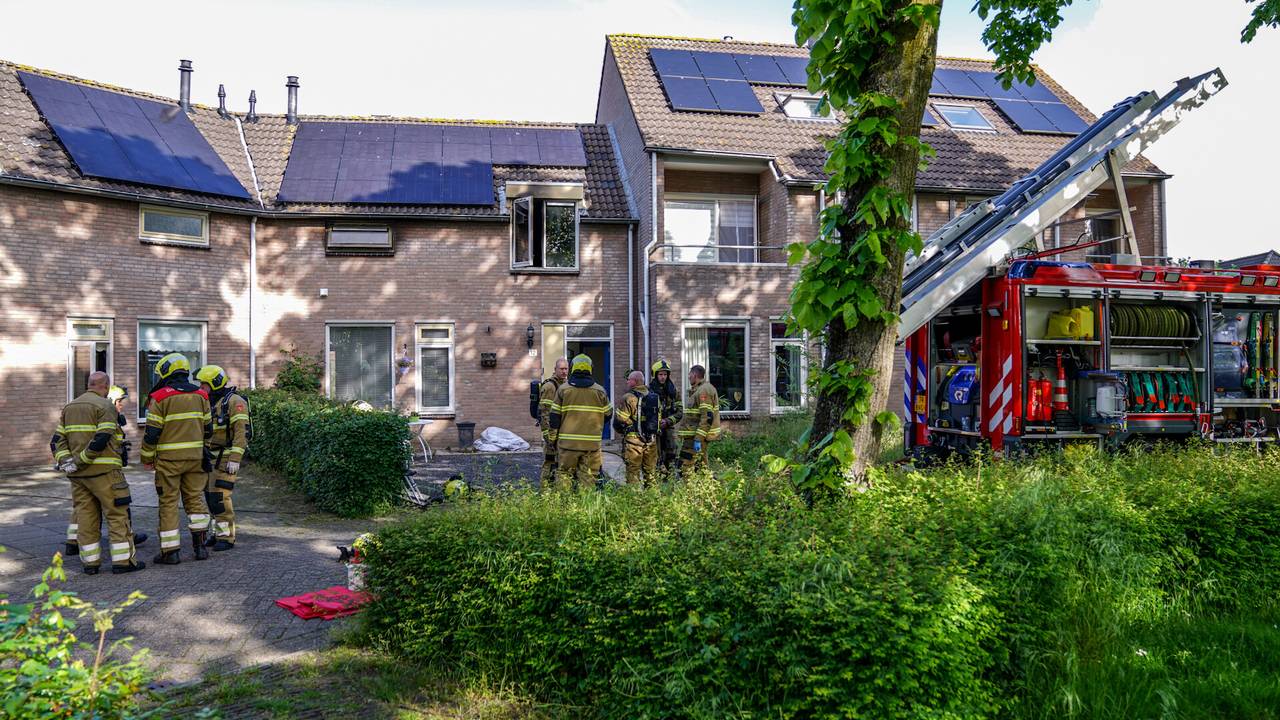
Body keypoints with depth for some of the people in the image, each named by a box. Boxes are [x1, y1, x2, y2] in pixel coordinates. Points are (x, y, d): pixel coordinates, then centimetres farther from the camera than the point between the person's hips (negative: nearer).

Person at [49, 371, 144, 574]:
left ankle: (90, 561, 14)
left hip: (77, 474, 7)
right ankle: (123, 560, -1)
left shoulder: (69, 407, 16)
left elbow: (57, 439, 9)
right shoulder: (105, 405, -8)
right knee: (117, 515, -1)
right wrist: (82, 459, -14)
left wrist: (64, 459, -2)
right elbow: (102, 439, -20)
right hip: (103, 471, -7)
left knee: (85, 516, 10)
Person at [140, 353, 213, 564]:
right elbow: (208, 428, 11)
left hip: (168, 459, -4)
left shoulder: (160, 397, -8)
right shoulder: (200, 395, 6)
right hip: (195, 457, 4)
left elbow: (152, 432, -8)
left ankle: (170, 551, 6)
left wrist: (147, 458, 3)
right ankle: (200, 544, 11)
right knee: (195, 498, 12)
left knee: (168, 503, 3)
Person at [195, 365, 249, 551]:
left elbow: (242, 432, -19)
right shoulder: (209, 403, 14)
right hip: (211, 457, 9)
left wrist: (235, 459, -24)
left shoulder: (234, 402, -13)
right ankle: (219, 533, 20)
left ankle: (227, 537, -4)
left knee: (220, 497, -11)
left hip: (226, 457, -9)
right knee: (211, 495, 10)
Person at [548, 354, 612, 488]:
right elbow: (608, 414, 12)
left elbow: (555, 416, 1)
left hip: (568, 441, -1)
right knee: (588, 476, 6)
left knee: (564, 473, 7)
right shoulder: (600, 391, 3)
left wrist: (553, 438, 10)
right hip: (592, 442, 1)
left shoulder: (563, 389, 0)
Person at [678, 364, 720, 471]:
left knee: (685, 468, -13)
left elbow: (707, 417, -22)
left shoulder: (704, 390, -14)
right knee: (701, 466, 13)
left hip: (697, 435, -11)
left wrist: (698, 439, -25)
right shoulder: (698, 390, 20)